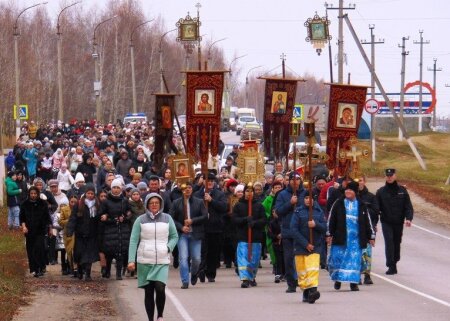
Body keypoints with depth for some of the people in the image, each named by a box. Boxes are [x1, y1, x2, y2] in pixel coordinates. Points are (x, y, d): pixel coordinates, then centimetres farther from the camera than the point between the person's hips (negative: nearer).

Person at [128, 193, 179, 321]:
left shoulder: (167, 218, 6)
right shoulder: (141, 220, 2)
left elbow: (174, 236, 14)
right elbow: (133, 241, 1)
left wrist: (169, 247, -7)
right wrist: (131, 260, -8)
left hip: (162, 261, 0)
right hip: (144, 261, 0)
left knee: (160, 288, -17)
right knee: (148, 292, 4)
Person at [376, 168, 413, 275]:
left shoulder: (402, 191, 4)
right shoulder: (381, 192, 2)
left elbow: (408, 206, 1)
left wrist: (408, 218, -14)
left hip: (399, 222, 2)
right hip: (386, 222, -2)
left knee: (397, 242, 11)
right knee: (389, 242, -13)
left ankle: (394, 261, 27)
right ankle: (391, 266, -15)